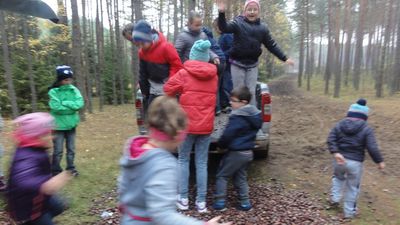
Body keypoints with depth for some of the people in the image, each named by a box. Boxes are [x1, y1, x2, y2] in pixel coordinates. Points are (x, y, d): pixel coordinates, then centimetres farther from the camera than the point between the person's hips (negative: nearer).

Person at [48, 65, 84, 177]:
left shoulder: (74, 90, 0)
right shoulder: (53, 91, -10)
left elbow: (80, 103, -12)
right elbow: (55, 106, -22)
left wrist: (64, 103, -18)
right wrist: (72, 106, -14)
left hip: (71, 124, 4)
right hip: (59, 125, -3)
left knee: (71, 149, 14)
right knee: (58, 151, 4)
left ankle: (71, 168, 28)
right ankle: (56, 171, 20)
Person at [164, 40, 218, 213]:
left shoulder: (184, 73, -8)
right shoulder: (214, 76, 5)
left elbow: (168, 89, -1)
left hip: (187, 125, -3)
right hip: (206, 126, 3)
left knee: (183, 160, 12)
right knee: (202, 163, 9)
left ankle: (183, 198, 16)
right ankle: (201, 201, 13)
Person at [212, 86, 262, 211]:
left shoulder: (237, 117, -22)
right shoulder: (256, 115, 5)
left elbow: (227, 135, -21)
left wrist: (221, 145, -2)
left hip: (236, 152, -8)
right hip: (248, 152, 8)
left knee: (222, 175, 7)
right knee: (240, 177, 19)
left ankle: (220, 201, 10)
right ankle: (245, 202, 21)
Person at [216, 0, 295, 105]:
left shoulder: (262, 27, 7)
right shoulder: (238, 22, -1)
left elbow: (272, 45, 9)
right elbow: (224, 28, -17)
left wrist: (284, 58, 4)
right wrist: (221, 13, -34)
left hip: (252, 65, 2)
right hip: (237, 63, -2)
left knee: (251, 92, 6)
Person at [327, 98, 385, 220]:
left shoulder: (339, 125, 3)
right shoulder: (366, 129, -5)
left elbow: (331, 140, -8)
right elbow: (372, 148, -10)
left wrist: (335, 153, -15)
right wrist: (379, 161, 1)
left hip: (339, 160, 3)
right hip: (355, 162, -2)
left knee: (338, 177, 32)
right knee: (353, 188, 14)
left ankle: (334, 199, 22)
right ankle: (349, 212, 25)